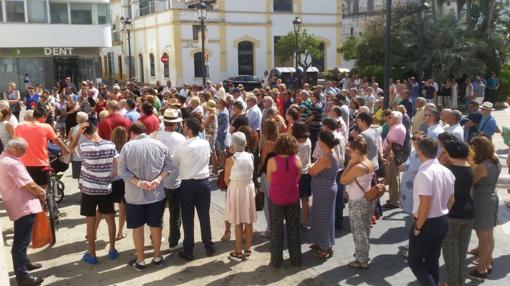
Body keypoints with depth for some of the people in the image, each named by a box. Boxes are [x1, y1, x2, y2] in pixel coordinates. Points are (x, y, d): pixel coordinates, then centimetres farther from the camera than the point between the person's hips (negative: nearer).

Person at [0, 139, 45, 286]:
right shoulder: (12, 163, -22)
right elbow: (30, 185, -24)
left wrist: (38, 192, 10)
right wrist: (42, 193, -5)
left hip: (19, 205, 10)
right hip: (24, 207, -10)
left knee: (21, 239, 24)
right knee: (21, 241, -4)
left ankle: (24, 262, 40)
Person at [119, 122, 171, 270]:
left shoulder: (127, 146, -9)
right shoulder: (160, 145, -1)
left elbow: (122, 171, -12)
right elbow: (168, 165, -2)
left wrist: (138, 183, -17)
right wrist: (159, 179, -13)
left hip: (134, 195, -2)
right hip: (156, 193, 2)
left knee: (137, 227, 11)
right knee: (156, 225, 14)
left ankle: (140, 260, 20)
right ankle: (157, 257, 26)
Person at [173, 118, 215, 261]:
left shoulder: (183, 147, -13)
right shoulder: (206, 144, -1)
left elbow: (173, 163, 0)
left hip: (188, 184, -3)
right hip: (204, 182, 4)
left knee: (188, 218, 5)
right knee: (204, 216, 12)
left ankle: (188, 251, 12)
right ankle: (209, 247, 21)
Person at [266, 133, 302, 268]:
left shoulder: (272, 161, -17)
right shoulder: (297, 160, -11)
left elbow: (269, 180, -5)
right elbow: (298, 178, 0)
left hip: (276, 199, -2)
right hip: (293, 198, 2)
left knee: (276, 230, 11)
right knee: (293, 229, 16)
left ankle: (276, 261, 19)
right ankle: (296, 259, 26)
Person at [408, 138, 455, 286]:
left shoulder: (424, 173, -23)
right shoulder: (447, 171, 3)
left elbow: (425, 205, -25)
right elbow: (451, 200, 10)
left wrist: (418, 227, -15)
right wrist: (442, 214, 18)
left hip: (428, 223, -8)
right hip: (443, 221, 8)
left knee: (414, 260, 5)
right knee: (433, 259, 20)